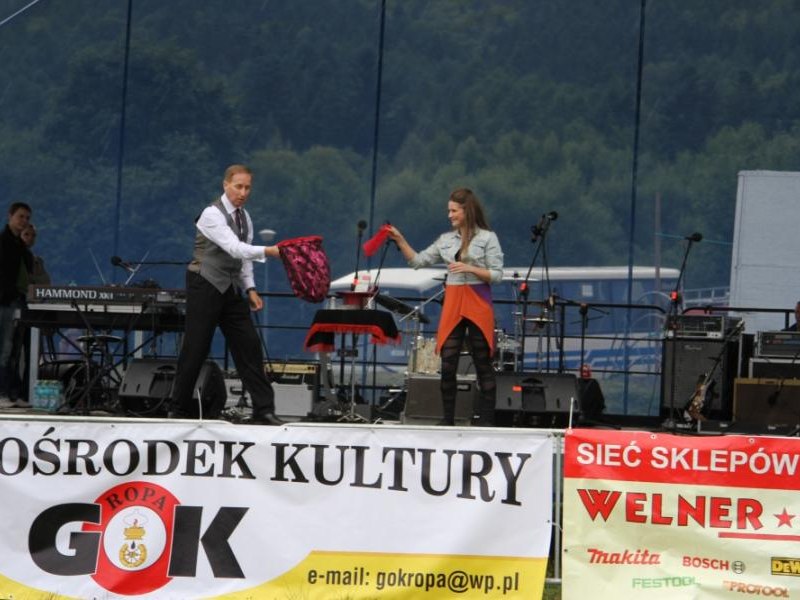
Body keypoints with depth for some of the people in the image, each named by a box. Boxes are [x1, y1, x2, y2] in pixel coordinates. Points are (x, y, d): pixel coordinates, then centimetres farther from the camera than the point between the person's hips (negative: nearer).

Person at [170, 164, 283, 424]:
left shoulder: (244, 217, 11)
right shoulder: (213, 214, -16)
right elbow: (235, 248, -28)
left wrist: (250, 288, 6)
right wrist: (267, 251, -37)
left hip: (231, 288, 7)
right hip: (206, 286, -7)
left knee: (248, 345, 0)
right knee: (196, 348, -3)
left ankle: (263, 408, -1)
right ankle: (179, 409, 8)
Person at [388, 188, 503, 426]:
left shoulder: (487, 238, -2)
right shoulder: (446, 240, 11)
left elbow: (497, 275, -6)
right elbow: (418, 261, 12)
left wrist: (469, 268, -17)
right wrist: (400, 241, 2)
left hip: (477, 303, -4)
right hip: (452, 303, 4)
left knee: (482, 362, 0)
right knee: (447, 363, 2)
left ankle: (487, 419, 4)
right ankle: (447, 420, 9)